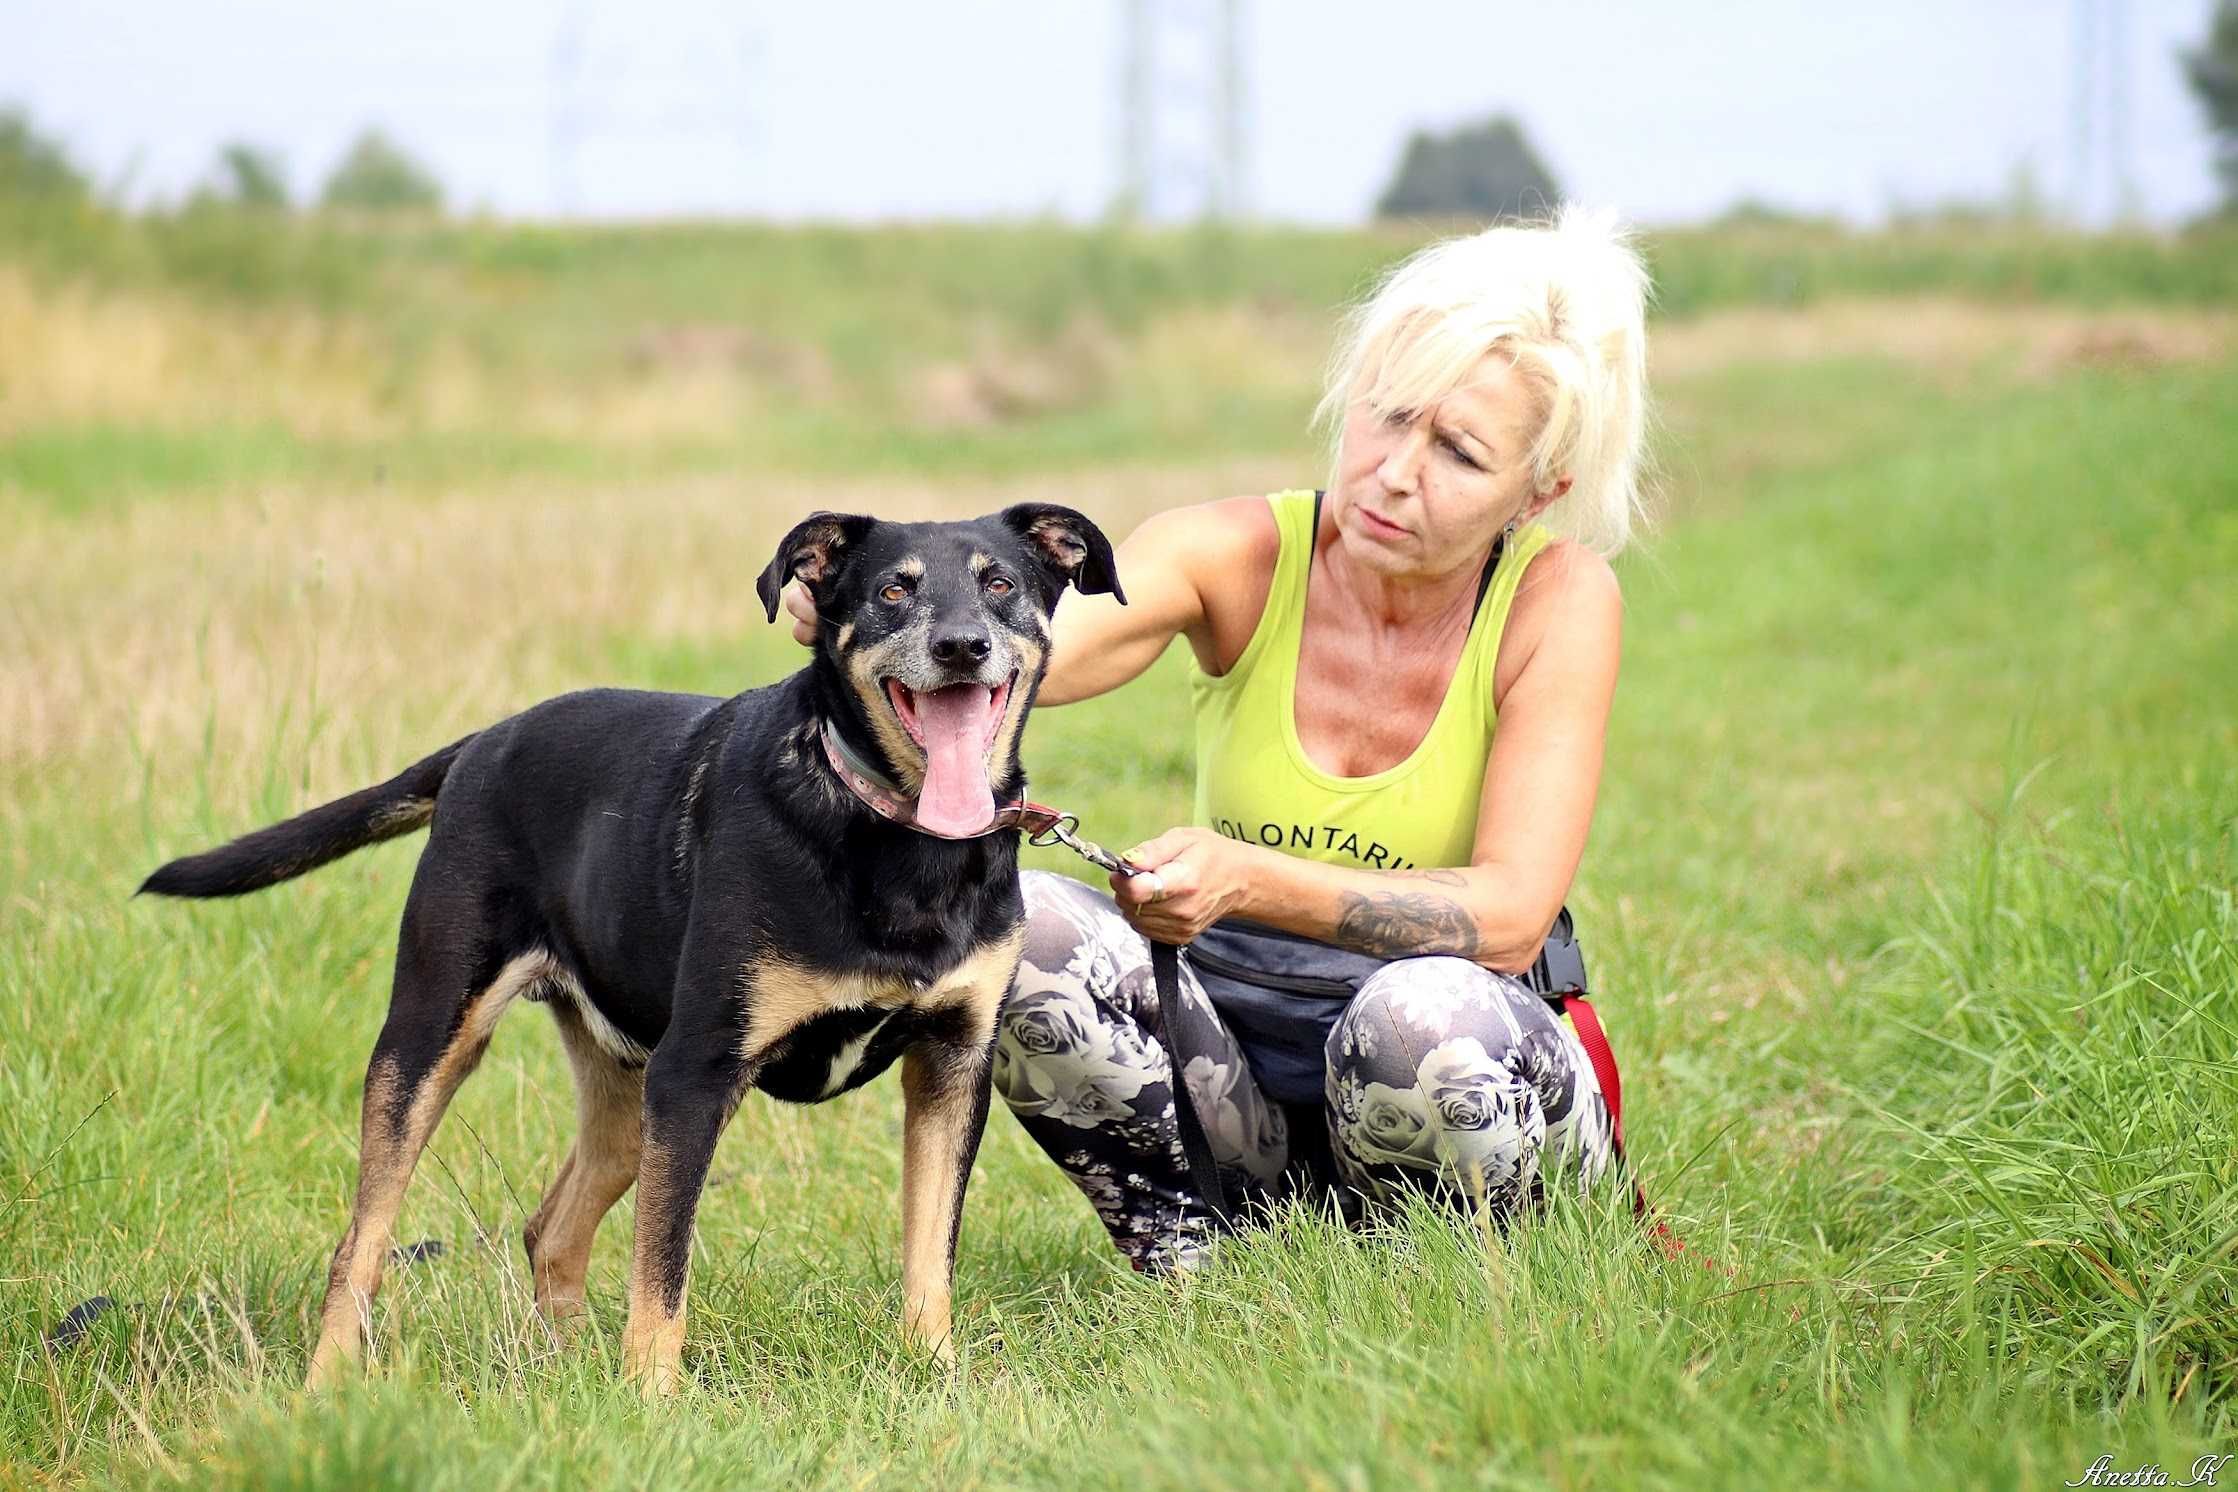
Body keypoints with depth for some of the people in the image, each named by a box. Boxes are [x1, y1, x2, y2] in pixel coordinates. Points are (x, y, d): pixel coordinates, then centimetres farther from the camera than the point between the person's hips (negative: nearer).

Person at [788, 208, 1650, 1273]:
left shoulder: (1560, 596, -14)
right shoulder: (1239, 555, -10)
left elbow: (1508, 915, -21)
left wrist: (1253, 882, -34)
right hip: (1239, 1063, 2)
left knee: (1428, 1009, -36)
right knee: (1018, 922, -24)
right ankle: (1197, 1275, -6)